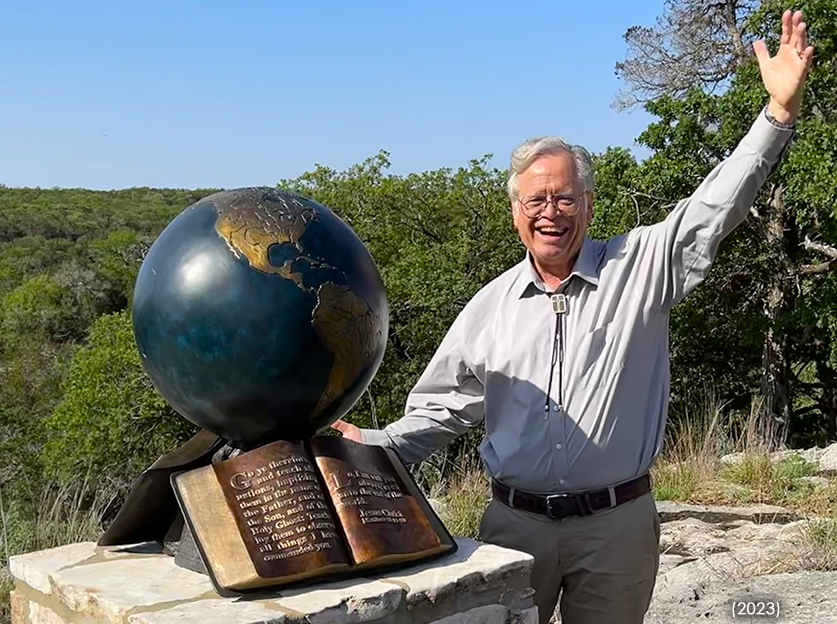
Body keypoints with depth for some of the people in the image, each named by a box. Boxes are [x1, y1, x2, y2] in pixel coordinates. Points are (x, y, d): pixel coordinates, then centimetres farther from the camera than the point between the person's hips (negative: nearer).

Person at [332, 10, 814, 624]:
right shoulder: (491, 306, 6)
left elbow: (713, 209, -10)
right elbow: (444, 407, 10)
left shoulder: (639, 267, 0)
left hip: (616, 526, -1)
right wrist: (376, 445, -5)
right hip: (514, 521, 2)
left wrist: (780, 110, -20)